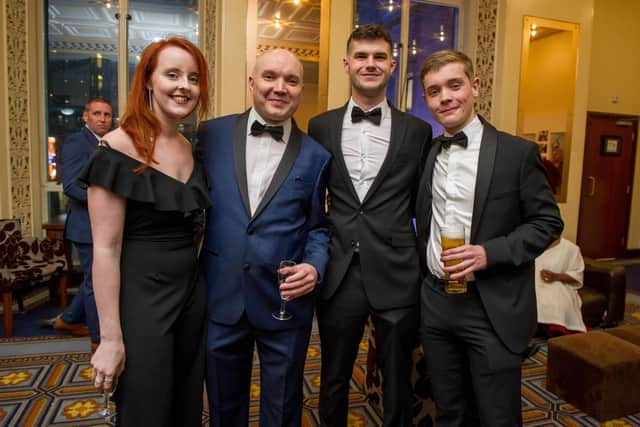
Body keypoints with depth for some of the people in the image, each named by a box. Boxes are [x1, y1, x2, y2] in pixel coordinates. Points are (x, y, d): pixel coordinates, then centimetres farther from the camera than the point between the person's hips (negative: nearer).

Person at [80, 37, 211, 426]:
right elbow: (106, 249, -15)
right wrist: (111, 337, -14)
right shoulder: (118, 148, -14)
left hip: (192, 292, 6)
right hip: (141, 298, -6)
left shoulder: (191, 149, 6)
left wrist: (196, 280, 10)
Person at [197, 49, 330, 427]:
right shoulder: (212, 135, 0)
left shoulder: (315, 156, 0)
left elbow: (317, 227, 6)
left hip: (286, 302, 0)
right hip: (220, 298, 1)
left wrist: (315, 267, -12)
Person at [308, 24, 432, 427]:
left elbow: (421, 202, 7)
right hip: (338, 274, 1)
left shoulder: (417, 130, 2)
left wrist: (425, 261, 4)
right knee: (334, 380, 19)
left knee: (398, 383, 17)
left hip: (397, 275, -1)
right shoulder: (321, 126, 5)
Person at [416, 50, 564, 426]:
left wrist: (491, 253, -18)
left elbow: (548, 221, -5)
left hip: (494, 309, -4)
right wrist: (425, 267, 4)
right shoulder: (426, 155, 8)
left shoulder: (518, 152, -6)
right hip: (435, 302, 4)